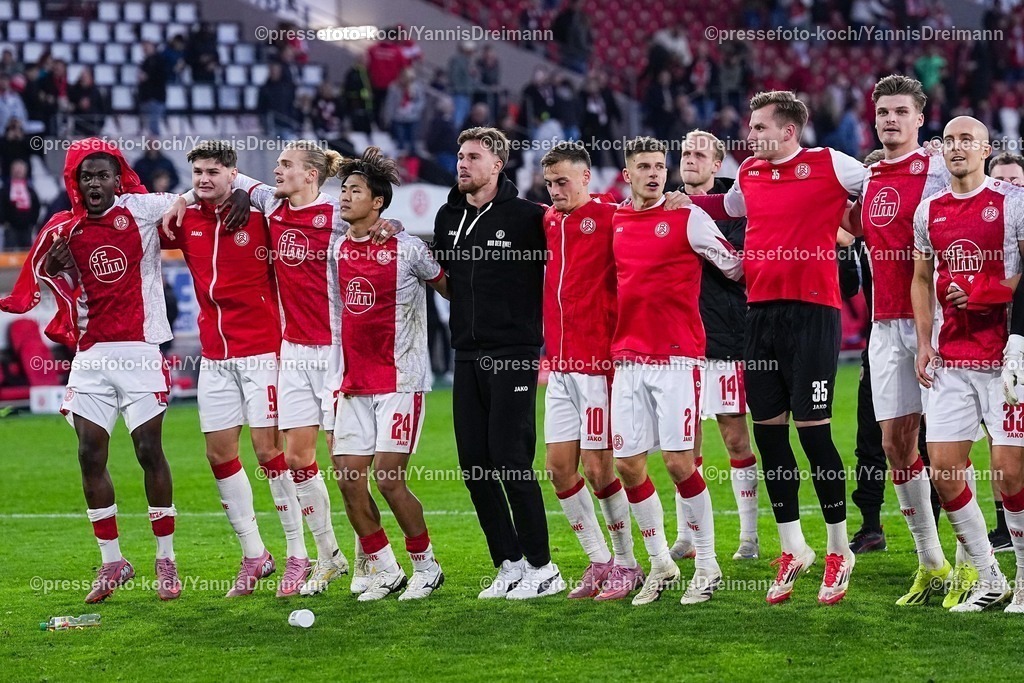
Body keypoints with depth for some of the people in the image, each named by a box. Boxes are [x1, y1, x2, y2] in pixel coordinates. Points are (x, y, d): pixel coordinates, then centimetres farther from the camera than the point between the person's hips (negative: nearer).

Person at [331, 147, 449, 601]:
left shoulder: (408, 249, -7)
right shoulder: (338, 248, 6)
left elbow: (449, 288, 3)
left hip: (400, 380, -6)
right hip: (354, 383, 6)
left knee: (388, 477, -10)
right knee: (348, 477, -1)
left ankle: (426, 567, 8)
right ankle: (385, 571, 12)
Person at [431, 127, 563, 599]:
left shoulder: (525, 216, -7)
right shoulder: (448, 218, 12)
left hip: (513, 354, -7)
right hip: (468, 356, 7)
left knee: (511, 461, -10)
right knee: (475, 465, 5)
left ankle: (542, 568, 0)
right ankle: (510, 564, 15)